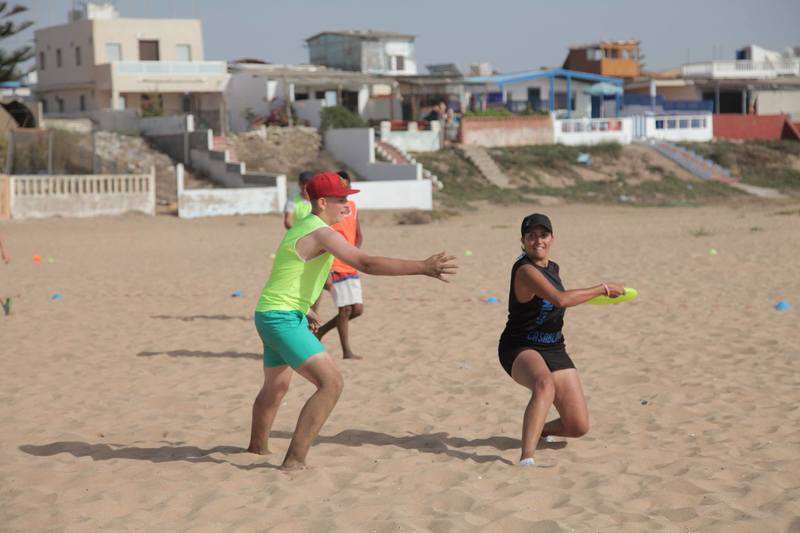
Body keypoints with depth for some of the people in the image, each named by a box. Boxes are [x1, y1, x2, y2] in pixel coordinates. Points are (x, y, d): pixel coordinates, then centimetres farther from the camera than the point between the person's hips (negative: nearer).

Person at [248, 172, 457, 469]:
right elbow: (366, 264, -31)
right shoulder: (322, 233, -18)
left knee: (276, 387, 28)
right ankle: (294, 462, -21)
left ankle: (256, 448, 48)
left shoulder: (301, 228, 14)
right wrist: (423, 268, -36)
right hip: (282, 319, -11)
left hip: (270, 315, 11)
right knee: (331, 383, -19)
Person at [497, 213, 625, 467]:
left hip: (554, 350, 8)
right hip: (520, 350, -8)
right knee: (545, 384, -43)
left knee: (579, 427, 0)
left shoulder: (552, 267, 8)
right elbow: (561, 299, -34)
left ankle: (541, 430, 33)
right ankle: (526, 460, -49)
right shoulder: (525, 270, -20)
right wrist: (603, 288, -27)